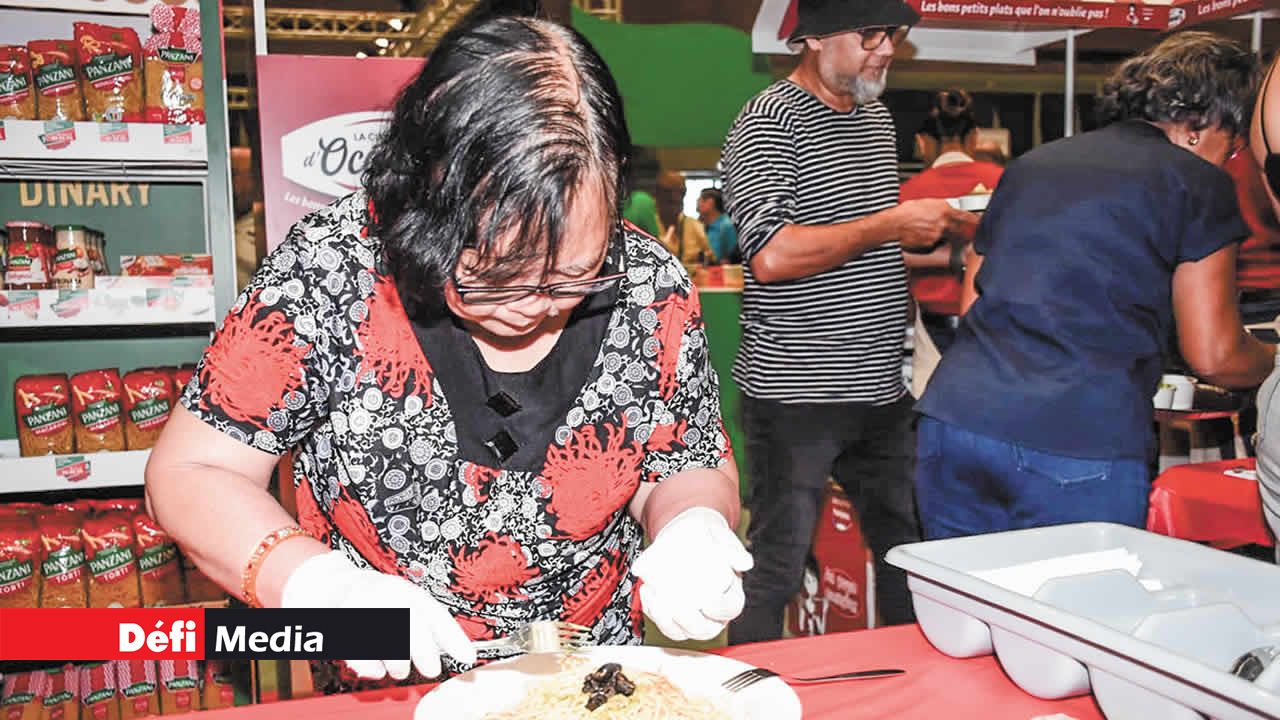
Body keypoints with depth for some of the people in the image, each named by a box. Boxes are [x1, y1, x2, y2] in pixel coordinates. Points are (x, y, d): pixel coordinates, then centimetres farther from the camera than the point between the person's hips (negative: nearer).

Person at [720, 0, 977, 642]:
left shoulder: (877, 118, 15)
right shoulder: (768, 121, -11)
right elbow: (772, 257, -25)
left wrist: (940, 224, 13)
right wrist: (890, 226, -17)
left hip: (880, 391, 8)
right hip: (795, 393, -8)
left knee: (909, 552, 17)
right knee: (776, 569, 2)